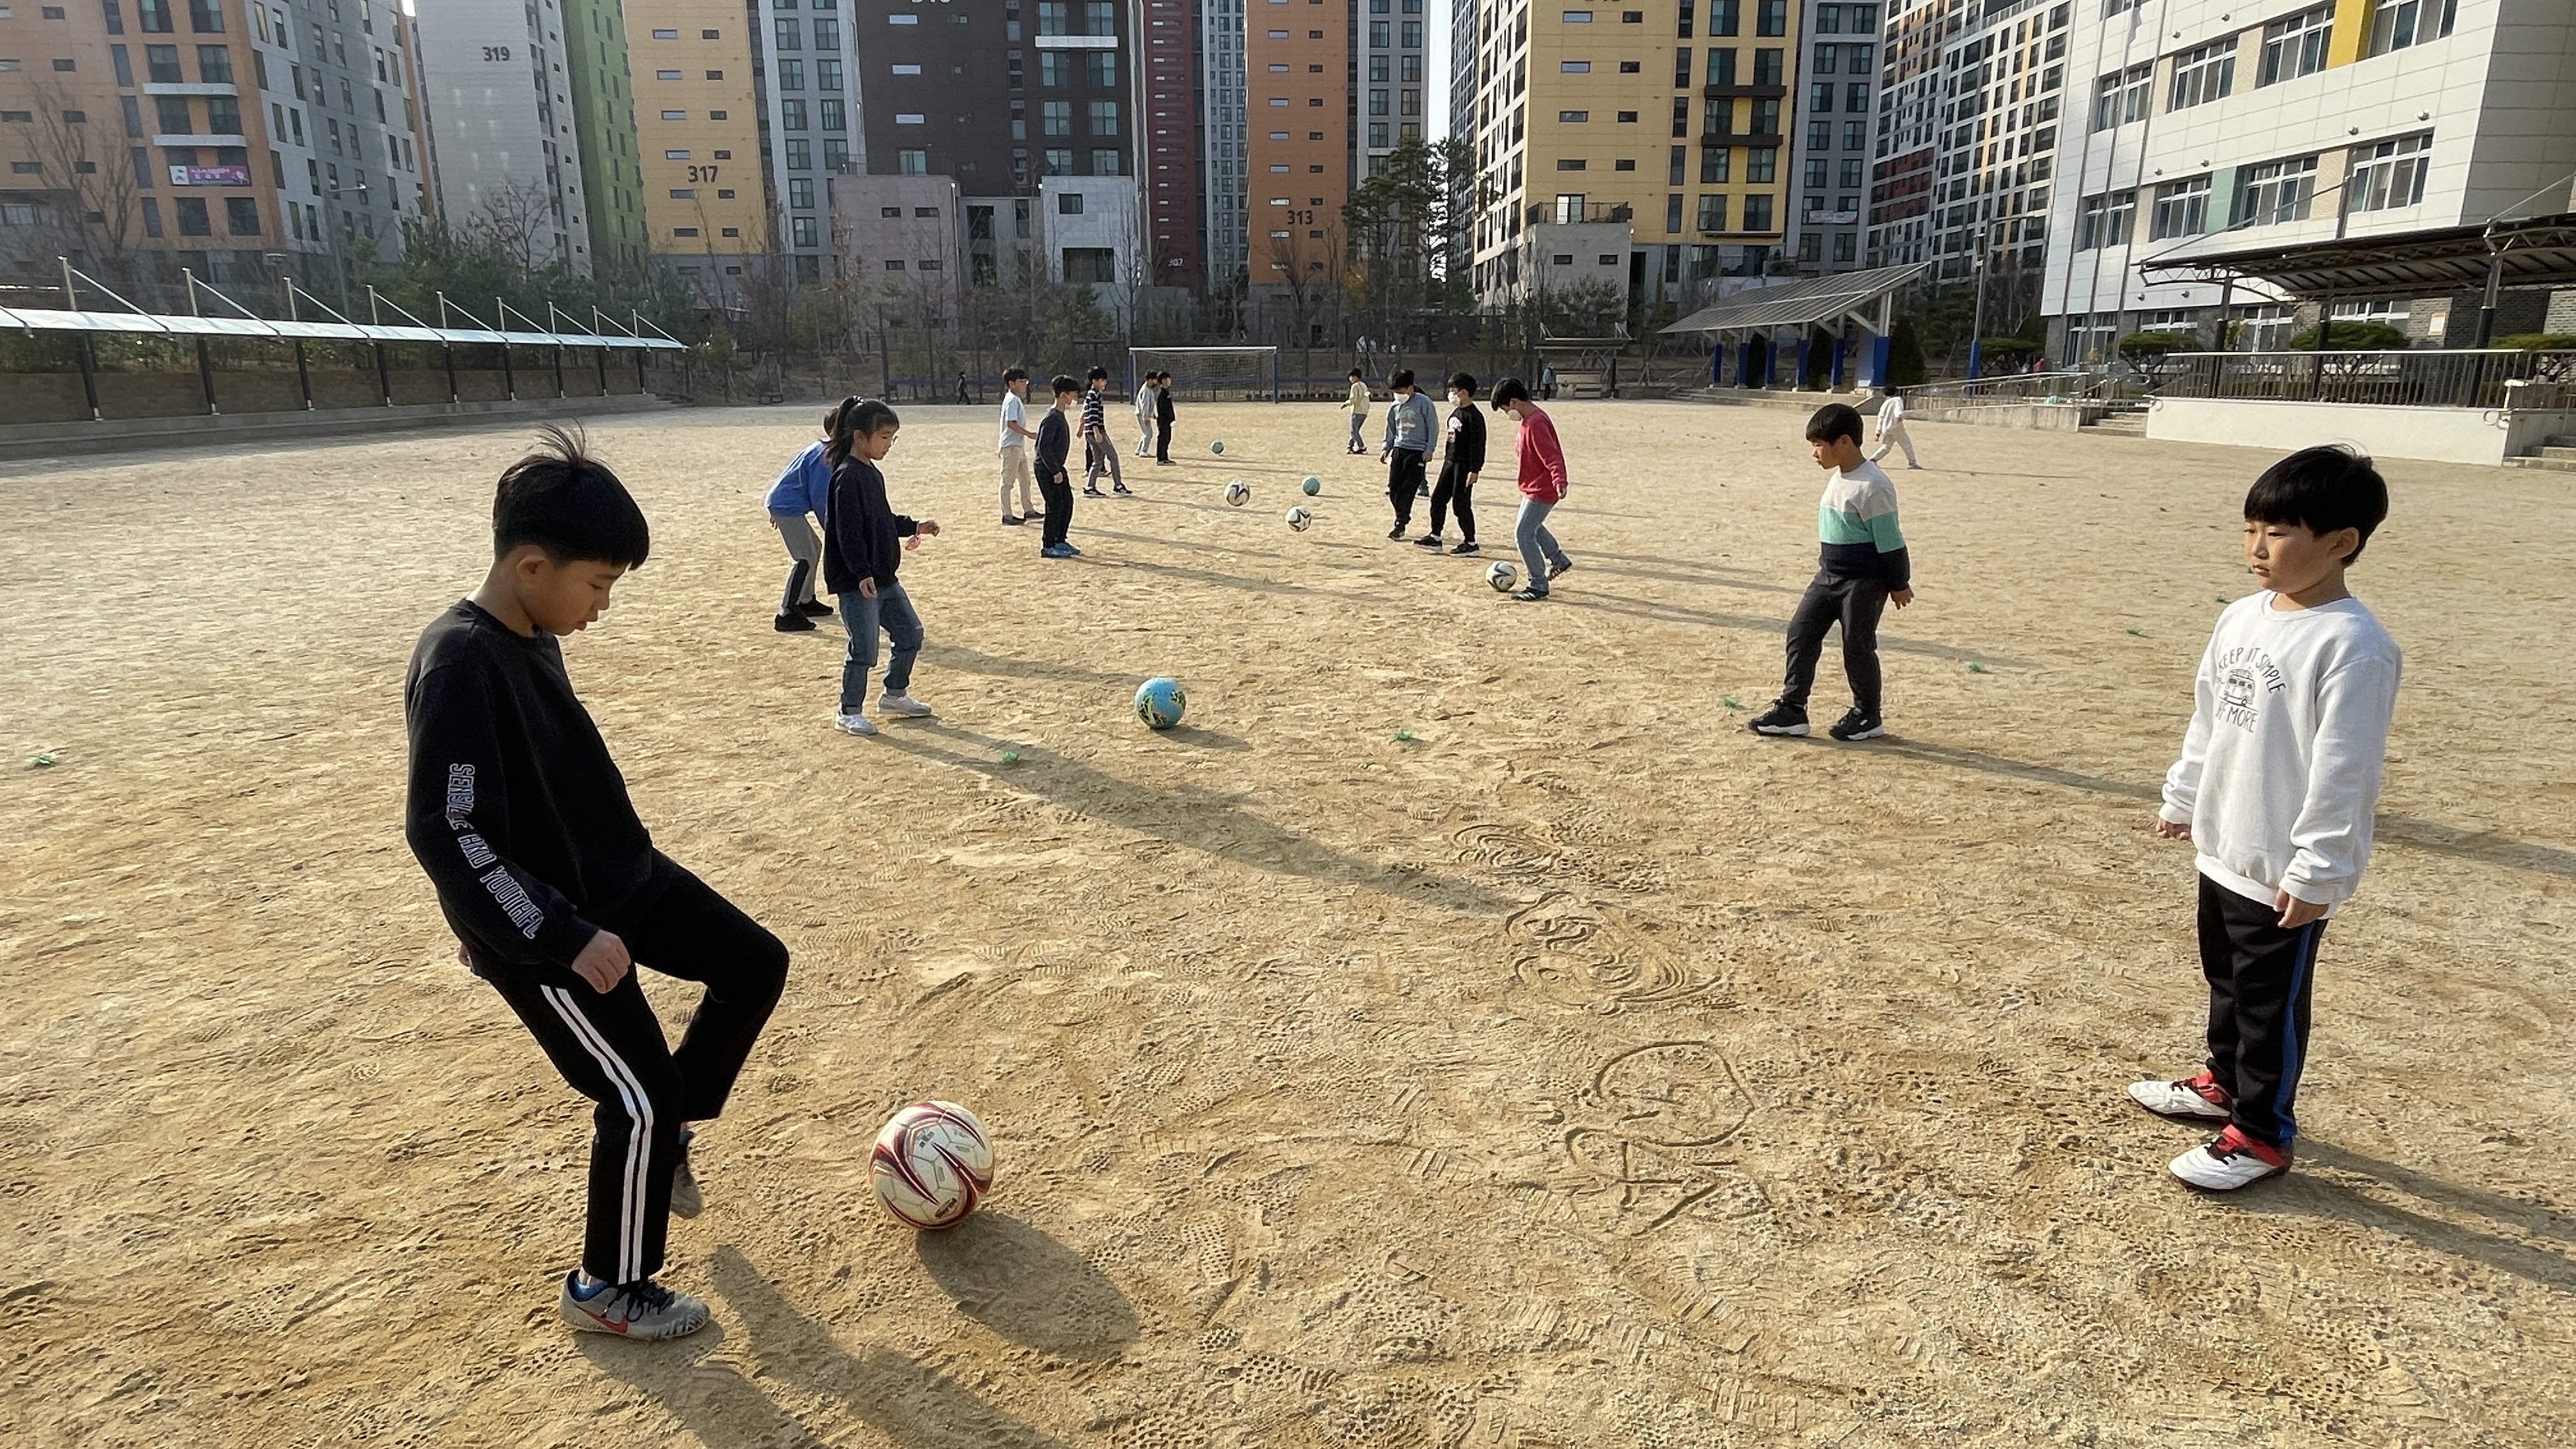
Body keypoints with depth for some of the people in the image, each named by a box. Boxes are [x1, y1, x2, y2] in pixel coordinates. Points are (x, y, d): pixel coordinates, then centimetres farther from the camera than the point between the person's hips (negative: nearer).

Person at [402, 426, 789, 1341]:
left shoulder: (532, 636, 1)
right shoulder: (460, 665, -26)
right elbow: (445, 835, -29)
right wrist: (564, 938, -28)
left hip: (618, 877, 9)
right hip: (544, 927, -9)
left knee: (755, 963, 11)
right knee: (640, 1097, -2)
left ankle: (663, 1132, 29)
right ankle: (606, 1290, 21)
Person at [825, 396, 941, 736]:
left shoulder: (871, 474, 13)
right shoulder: (848, 476, -16)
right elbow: (849, 531, -23)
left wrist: (914, 527, 17)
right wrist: (862, 573, -29)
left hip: (884, 577, 10)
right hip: (857, 582, -10)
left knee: (910, 633, 15)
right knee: (864, 649, -3)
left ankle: (894, 696, 30)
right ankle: (849, 712, 12)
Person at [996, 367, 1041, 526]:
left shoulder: (1017, 400, 16)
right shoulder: (1012, 400, -15)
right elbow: (1011, 424, -24)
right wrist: (1029, 434, -19)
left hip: (1019, 446, 10)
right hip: (1011, 446, -10)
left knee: (1025, 479, 16)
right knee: (1008, 481, -5)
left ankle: (1028, 510, 25)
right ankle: (1007, 515, -2)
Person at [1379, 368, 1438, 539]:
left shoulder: (1424, 403, -8)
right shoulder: (1395, 407, 8)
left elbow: (1433, 428, -4)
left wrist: (1429, 450, -10)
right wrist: (1386, 448, 7)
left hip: (1417, 452, -6)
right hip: (1398, 450, 6)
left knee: (1407, 490, -11)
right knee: (1393, 489, 2)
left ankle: (1400, 524, -6)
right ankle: (1404, 518, 19)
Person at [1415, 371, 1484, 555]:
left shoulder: (1474, 416, -16)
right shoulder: (1455, 412, 12)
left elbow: (1478, 445, -18)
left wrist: (1474, 471, -20)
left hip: (1464, 466, -9)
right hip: (1450, 462, 9)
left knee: (1461, 504, -5)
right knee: (1438, 498, 10)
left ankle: (1471, 543, 4)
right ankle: (1435, 537, 19)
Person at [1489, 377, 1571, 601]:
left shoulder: (1535, 423, -24)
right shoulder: (1530, 419, 8)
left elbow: (1552, 457, -31)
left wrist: (1560, 482, -43)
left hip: (1541, 490, -11)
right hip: (1534, 487, 11)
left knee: (1523, 534, -9)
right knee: (1531, 526, 27)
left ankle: (1538, 586, -1)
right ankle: (1558, 560, 42)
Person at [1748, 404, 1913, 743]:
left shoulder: (1872, 487, -19)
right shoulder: (1839, 478, 9)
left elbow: (1890, 540, -15)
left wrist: (1899, 584, -10)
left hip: (1863, 583, -9)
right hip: (1829, 576, 9)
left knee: (1858, 645, 2)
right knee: (1801, 632, 3)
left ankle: (1868, 716, 19)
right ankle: (1791, 708, 8)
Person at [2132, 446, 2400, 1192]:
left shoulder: (2353, 646, -22)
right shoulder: (2243, 617, 3)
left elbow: (2344, 771, -21)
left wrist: (2316, 871, -19)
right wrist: (2182, 801, 18)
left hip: (2287, 871, -8)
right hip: (2223, 849, 8)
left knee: (2271, 1003, 7)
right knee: (2226, 979, 24)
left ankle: (2263, 1133, 23)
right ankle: (2225, 1081, 44)